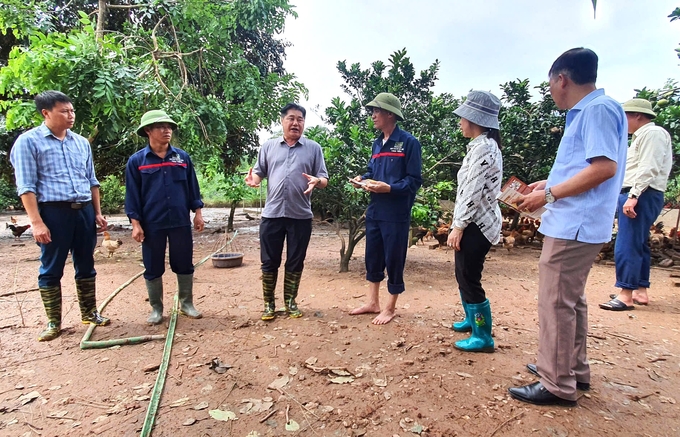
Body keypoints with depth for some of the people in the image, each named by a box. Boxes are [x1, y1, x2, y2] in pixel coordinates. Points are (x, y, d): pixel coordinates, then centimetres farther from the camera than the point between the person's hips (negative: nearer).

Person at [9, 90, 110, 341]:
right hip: (53, 212, -5)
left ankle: (89, 313, 26)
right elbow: (26, 186, -9)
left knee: (86, 266, 12)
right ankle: (53, 322, 17)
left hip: (84, 210, 5)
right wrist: (36, 222, -15)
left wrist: (97, 212, 13)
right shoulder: (28, 141, -3)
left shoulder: (81, 142, 13)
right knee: (51, 269, 5)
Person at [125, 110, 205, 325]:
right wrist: (135, 223, -6)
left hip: (181, 222, 2)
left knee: (184, 265, 9)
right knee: (153, 268, 8)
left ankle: (186, 304, 25)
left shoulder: (182, 157, 5)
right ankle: (156, 309, 23)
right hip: (152, 224, -1)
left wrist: (197, 213, 4)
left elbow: (192, 187, 8)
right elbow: (132, 194, -1)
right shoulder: (136, 161, -1)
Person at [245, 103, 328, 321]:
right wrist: (253, 179, -13)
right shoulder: (268, 146, 9)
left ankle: (290, 302, 26)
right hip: (272, 214, 1)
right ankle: (269, 303, 22)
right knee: (269, 261, 7)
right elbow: (259, 173, 10)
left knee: (295, 262, 9)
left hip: (301, 216, 0)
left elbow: (324, 178, 3)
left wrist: (317, 181, -20)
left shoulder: (313, 148, 5)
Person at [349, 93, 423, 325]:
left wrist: (388, 188, -24)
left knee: (394, 260, 5)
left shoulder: (408, 142, -9)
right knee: (372, 257, 14)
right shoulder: (377, 143, 13)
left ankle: (391, 308, 21)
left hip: (396, 214, -7)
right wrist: (362, 179, 0)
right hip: (374, 210, 7)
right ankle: (373, 303, 30)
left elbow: (414, 181, -12)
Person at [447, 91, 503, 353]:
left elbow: (473, 192, -23)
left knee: (470, 279, -2)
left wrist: (458, 226, -19)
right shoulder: (482, 145, 15)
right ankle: (472, 319, 40)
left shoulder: (483, 147, -18)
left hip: (476, 224, -11)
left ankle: (483, 337, 11)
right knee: (463, 275, 21)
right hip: (475, 222, 11)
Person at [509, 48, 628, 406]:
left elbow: (605, 167, -21)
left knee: (556, 303, -4)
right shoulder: (586, 112, 17)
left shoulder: (599, 109, -12)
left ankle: (557, 385, 8)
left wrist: (549, 195, -17)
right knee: (570, 300, 18)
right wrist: (549, 183, 18)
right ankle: (574, 369, 32)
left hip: (574, 226, -11)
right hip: (573, 224, 11)